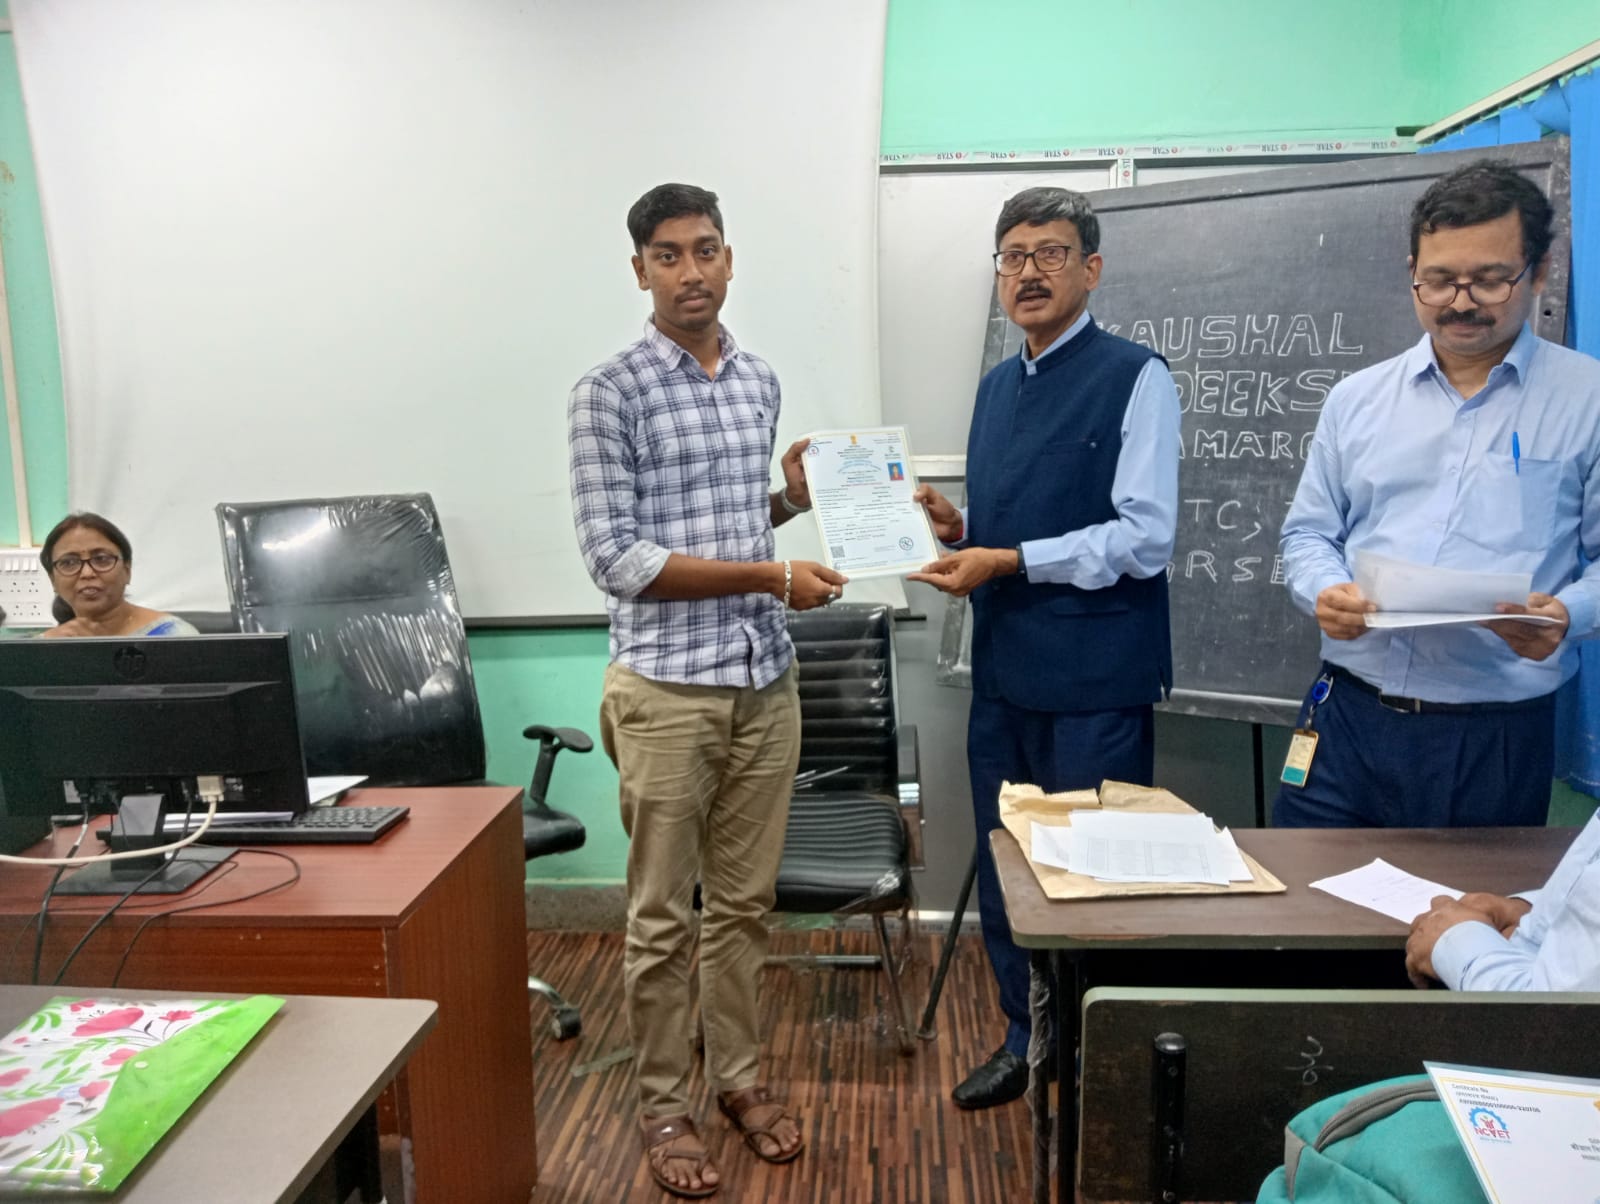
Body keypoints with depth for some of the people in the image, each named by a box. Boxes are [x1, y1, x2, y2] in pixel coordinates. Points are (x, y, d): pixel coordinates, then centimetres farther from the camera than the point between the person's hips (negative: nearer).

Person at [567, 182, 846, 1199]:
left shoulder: (761, 382, 10)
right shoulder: (611, 393, -8)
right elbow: (617, 558, -14)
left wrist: (795, 496, 0)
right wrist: (769, 575, -17)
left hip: (767, 680, 5)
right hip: (668, 688, -5)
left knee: (745, 901, 16)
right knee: (664, 915, 7)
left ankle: (739, 1075, 33)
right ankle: (664, 1104, 25)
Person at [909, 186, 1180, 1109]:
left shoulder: (1136, 378, -8)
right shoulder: (997, 388, 16)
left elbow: (1145, 540, -16)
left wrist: (1009, 561, -17)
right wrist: (955, 526, 1)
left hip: (1094, 679, -7)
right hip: (1004, 670, 7)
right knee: (1005, 866, 17)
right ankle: (1028, 1041, 37)